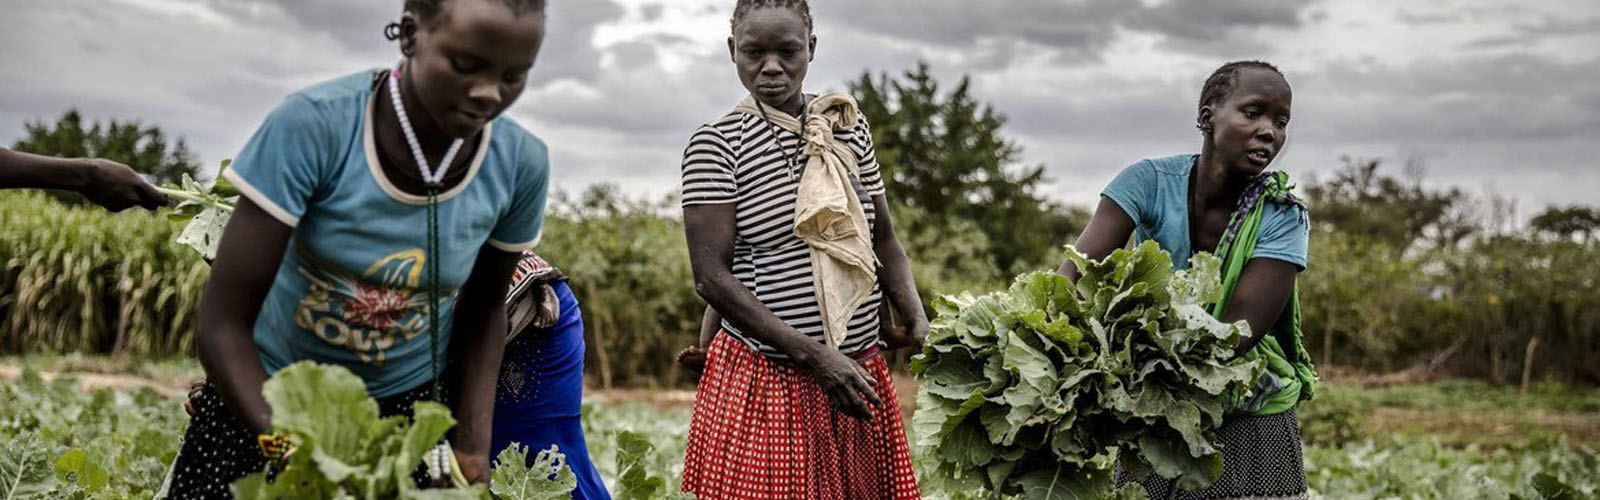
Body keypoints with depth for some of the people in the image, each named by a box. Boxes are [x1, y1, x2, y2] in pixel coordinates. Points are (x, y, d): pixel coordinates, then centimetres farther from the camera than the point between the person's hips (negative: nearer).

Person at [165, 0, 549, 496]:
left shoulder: (520, 163, -18)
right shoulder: (313, 125, -27)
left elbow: (484, 307, 0)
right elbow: (223, 323, -24)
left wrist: (473, 447, -10)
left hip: (409, 398, 2)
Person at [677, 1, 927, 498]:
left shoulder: (849, 126, 8)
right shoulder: (716, 145, -7)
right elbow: (711, 277, -14)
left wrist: (919, 324, -2)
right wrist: (815, 356, -19)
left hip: (859, 376, 5)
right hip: (764, 381, -5)